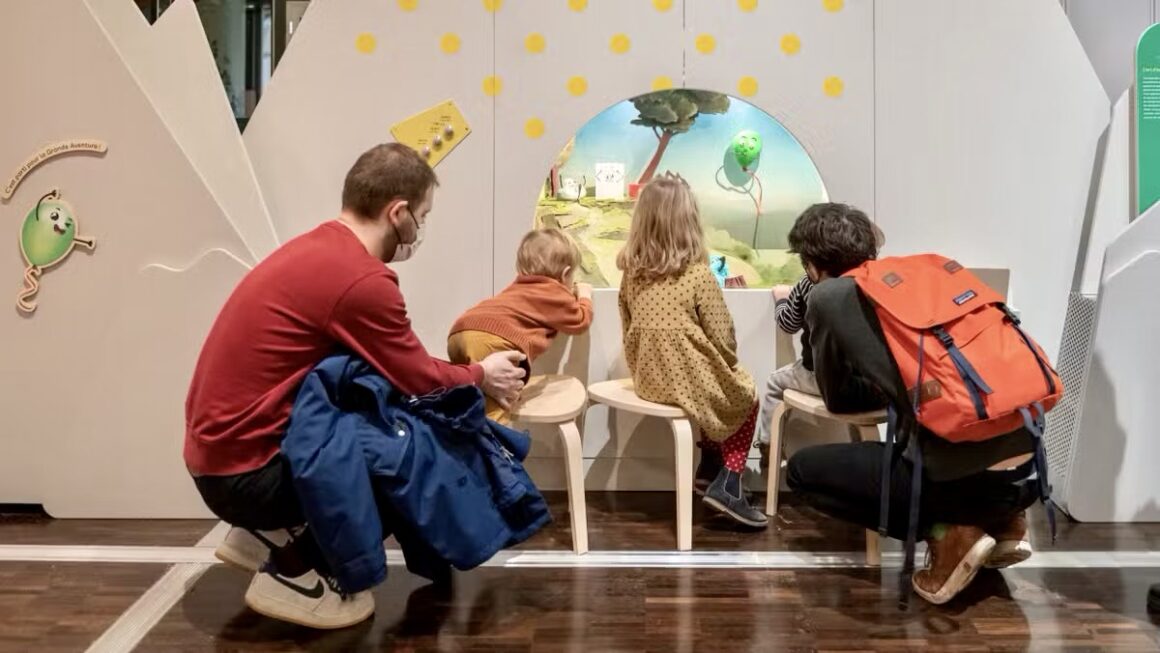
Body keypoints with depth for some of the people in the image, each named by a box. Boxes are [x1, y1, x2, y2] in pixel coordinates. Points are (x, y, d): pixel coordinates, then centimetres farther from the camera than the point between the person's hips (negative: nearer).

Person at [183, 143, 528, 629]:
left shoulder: (319, 247, 6)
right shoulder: (362, 279, -24)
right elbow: (419, 381, -12)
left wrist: (466, 375, 12)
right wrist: (481, 376, 7)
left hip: (223, 444, 9)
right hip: (243, 469, -9)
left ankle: (265, 536, 18)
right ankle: (291, 571, 2)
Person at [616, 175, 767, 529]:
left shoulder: (632, 273, -1)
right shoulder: (698, 275, -16)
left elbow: (629, 331, 8)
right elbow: (723, 338, -12)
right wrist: (726, 366, 8)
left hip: (648, 379, 6)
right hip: (691, 381, -6)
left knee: (727, 386, 30)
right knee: (746, 396, 22)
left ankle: (709, 469, 33)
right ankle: (726, 486, 15)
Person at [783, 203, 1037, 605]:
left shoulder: (829, 297, -1)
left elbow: (837, 399, 11)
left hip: (967, 480, -7)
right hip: (1029, 472, 7)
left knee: (803, 471, 10)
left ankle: (949, 533, 3)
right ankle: (1002, 522, 20)